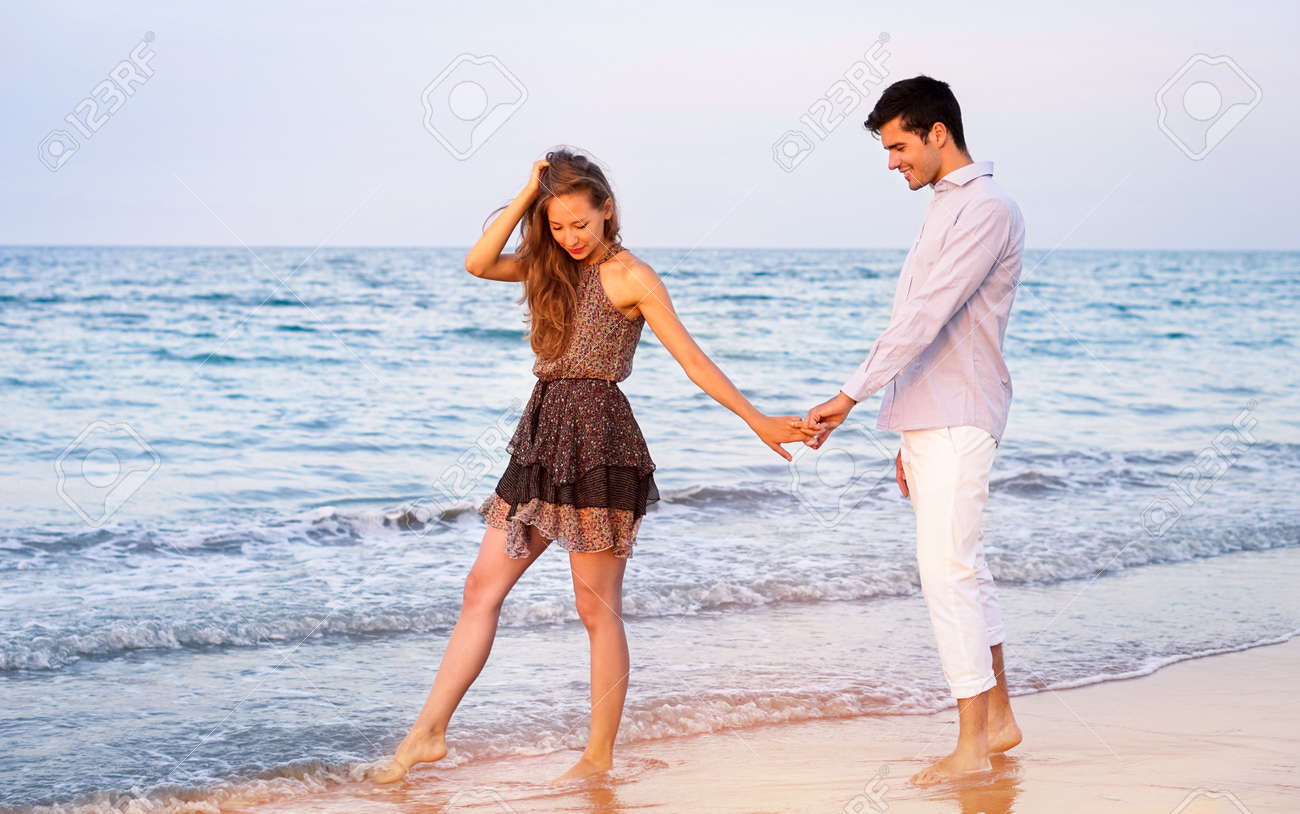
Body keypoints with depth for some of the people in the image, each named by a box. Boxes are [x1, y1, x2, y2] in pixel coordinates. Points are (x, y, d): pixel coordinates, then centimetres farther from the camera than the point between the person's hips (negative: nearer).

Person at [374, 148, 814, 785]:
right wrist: (526, 196, -3)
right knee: (482, 586, 4)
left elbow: (694, 361, -5)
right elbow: (478, 264, 0)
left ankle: (599, 755, 9)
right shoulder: (552, 266, 15)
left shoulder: (631, 276, -5)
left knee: (597, 607, 0)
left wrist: (759, 421, -8)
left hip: (599, 439, -7)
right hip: (543, 439, 7)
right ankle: (428, 732, 7)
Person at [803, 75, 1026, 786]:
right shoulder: (946, 209, 20)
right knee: (962, 568, 12)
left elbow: (926, 316, -20)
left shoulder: (986, 208, -12)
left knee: (947, 567, -12)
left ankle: (972, 744, -9)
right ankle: (998, 720, 21)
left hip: (957, 420, -10)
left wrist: (851, 395, -22)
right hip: (931, 420, 10)